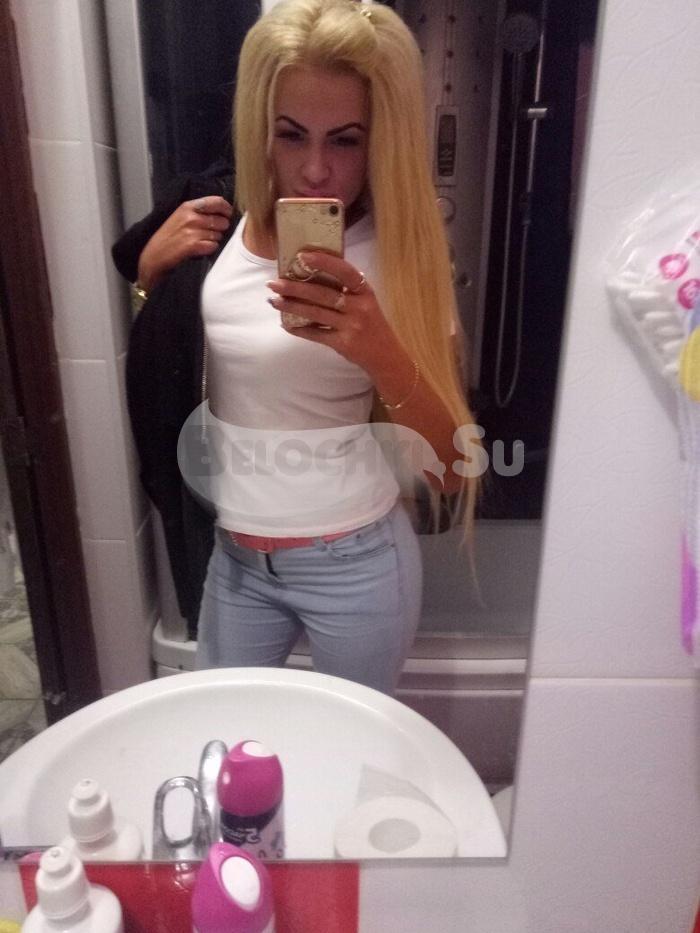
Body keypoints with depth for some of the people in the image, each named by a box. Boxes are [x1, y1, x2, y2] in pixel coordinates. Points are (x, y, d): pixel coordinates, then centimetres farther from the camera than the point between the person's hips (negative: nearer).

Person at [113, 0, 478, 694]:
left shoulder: (398, 254, -13)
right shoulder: (212, 233, -3)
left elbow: (452, 470, -16)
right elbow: (154, 376, 8)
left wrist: (380, 353, -34)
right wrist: (151, 272, -9)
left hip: (355, 563, -3)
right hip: (235, 558, 4)